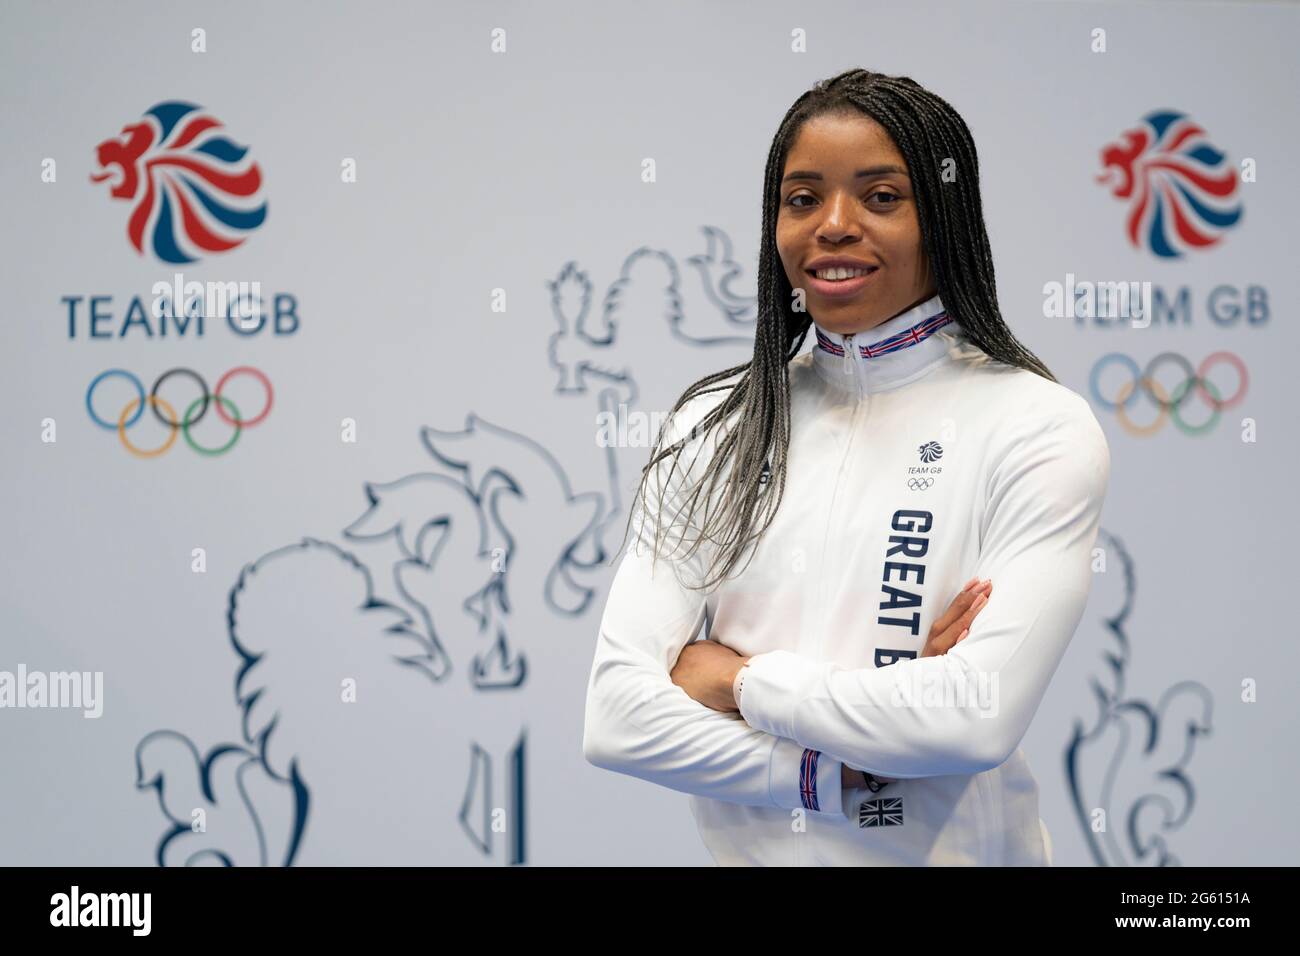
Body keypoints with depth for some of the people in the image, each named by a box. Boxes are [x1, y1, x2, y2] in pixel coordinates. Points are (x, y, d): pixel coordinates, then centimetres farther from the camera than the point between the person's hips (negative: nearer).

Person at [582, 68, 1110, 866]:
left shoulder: (1038, 430, -11)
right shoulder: (715, 427, -2)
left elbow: (980, 717, -23)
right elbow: (619, 717, -11)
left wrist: (739, 678, -13)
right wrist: (845, 775, -20)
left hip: (954, 853, -3)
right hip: (748, 849, 3)